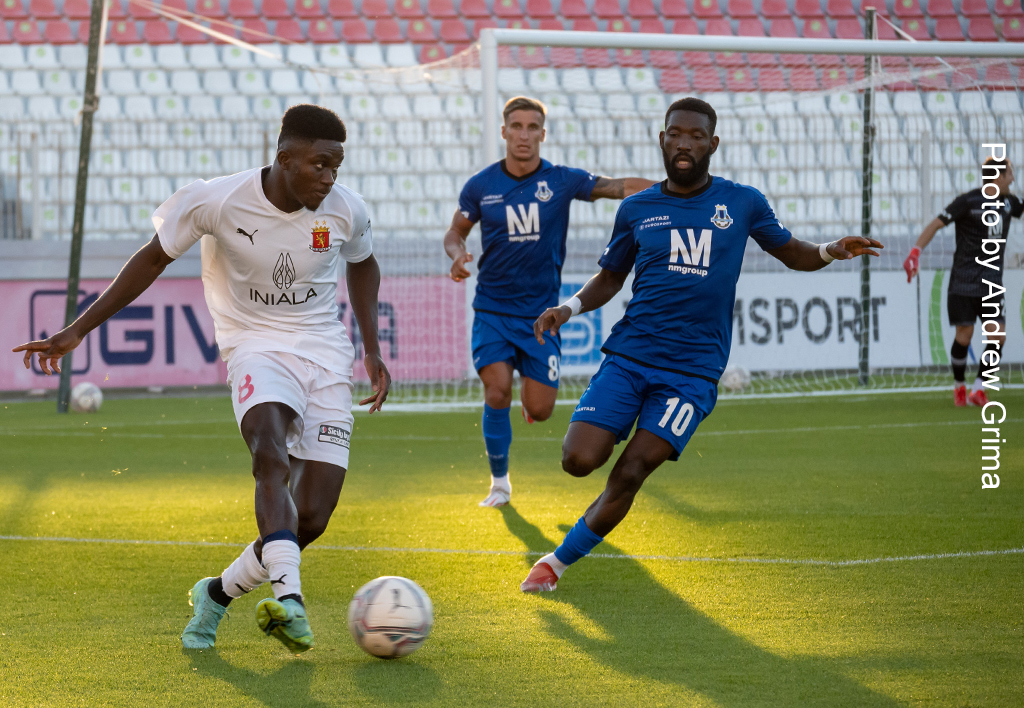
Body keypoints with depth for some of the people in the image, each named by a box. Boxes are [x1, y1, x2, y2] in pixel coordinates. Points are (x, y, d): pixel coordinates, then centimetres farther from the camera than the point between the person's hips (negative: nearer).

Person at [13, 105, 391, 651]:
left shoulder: (346, 211, -7)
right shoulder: (215, 201, -15)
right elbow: (153, 258, -1)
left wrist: (372, 350, 11)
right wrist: (77, 331, -2)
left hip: (326, 355, 3)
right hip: (255, 345, -3)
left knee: (310, 520, -7)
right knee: (272, 456, -36)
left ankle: (216, 595, 18)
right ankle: (288, 596, -51)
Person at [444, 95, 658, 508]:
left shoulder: (562, 181, -4)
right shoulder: (480, 186, -2)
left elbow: (621, 187, -8)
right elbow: (455, 232, 11)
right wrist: (457, 255, -11)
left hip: (540, 313, 0)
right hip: (493, 310, 0)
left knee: (540, 410, -3)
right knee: (497, 391, -17)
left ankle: (532, 394, 37)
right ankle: (499, 482, 3)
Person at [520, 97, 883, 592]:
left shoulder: (742, 203, 6)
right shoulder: (636, 209, 8)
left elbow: (791, 253, 18)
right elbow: (610, 277, 19)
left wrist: (830, 251, -4)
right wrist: (570, 307, 0)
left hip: (693, 370, -1)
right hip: (629, 354, 2)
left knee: (630, 474, -14)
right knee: (579, 460, -14)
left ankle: (558, 561, 3)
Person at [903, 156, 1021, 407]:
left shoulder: (1008, 202, 9)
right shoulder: (968, 201, -9)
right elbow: (936, 225, -10)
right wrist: (915, 252, -21)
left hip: (992, 282, 5)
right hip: (964, 280, -5)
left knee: (998, 337, -6)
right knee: (964, 335, -3)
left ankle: (977, 390, 5)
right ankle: (959, 386, 19)